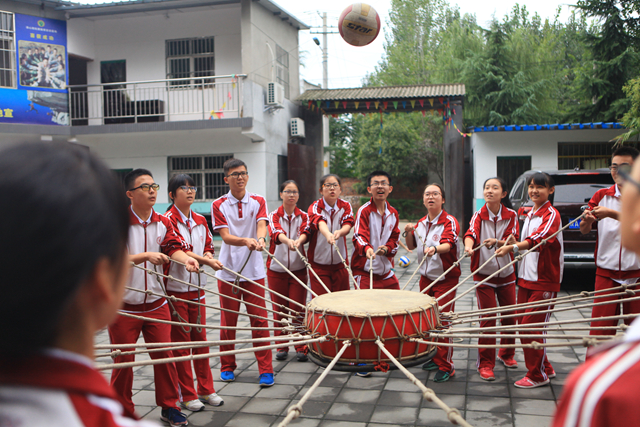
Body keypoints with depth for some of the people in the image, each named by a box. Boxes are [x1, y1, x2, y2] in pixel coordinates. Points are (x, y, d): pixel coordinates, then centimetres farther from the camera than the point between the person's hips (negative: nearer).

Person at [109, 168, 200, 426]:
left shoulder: (163, 223, 4)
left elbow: (174, 246, -10)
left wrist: (185, 259, -32)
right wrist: (146, 256, -31)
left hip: (156, 303, 4)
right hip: (124, 305, -4)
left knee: (164, 355, 6)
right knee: (123, 360, 6)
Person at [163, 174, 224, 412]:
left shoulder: (200, 220, 10)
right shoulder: (168, 220, -10)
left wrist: (208, 258, -9)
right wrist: (206, 260, -27)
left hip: (197, 287, 6)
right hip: (175, 287, -6)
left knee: (200, 338, 11)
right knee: (180, 342, 3)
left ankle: (206, 389, 22)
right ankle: (187, 395, 14)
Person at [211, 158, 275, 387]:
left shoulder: (258, 201, 4)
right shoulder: (218, 205, 0)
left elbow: (261, 225, -12)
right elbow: (225, 236, -10)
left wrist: (260, 239, -35)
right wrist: (246, 241, -29)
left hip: (254, 270, 0)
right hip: (228, 269, 0)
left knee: (259, 320, 0)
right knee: (228, 320, 8)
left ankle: (266, 370, 9)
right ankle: (227, 366, 25)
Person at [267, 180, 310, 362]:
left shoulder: (303, 216, 4)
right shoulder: (274, 215, 0)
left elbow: (305, 232, -17)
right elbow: (276, 232, -21)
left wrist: (298, 240, -41)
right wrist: (287, 240, -44)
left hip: (298, 268, 0)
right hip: (276, 268, 0)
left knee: (298, 309, 0)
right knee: (279, 310, 6)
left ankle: (301, 347, 11)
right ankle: (281, 347, 18)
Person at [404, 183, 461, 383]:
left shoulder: (450, 221, -14)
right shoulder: (421, 223, 7)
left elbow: (448, 244, -31)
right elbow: (411, 246, 15)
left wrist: (435, 249, -52)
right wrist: (409, 232, -5)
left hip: (446, 278, -6)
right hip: (426, 277, 6)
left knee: (442, 322, -6)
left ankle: (446, 366, 5)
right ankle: (434, 358, 28)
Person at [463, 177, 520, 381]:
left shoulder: (511, 215, -2)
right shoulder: (479, 215, -5)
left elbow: (512, 240, -13)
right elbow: (471, 233, -23)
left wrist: (497, 242, -34)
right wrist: (469, 246, -45)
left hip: (507, 273, 2)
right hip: (484, 273, -2)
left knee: (510, 315, 10)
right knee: (488, 318, -5)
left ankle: (506, 353, 34)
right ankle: (485, 363, 6)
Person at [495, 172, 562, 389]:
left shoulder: (551, 214, -11)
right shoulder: (528, 214, 15)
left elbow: (538, 239, -29)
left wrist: (513, 247, -43)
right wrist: (513, 244, 6)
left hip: (545, 280, -8)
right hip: (526, 277, 8)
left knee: (532, 326, -7)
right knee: (523, 324, 10)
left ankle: (538, 375, 8)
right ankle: (546, 369, 26)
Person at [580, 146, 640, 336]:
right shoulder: (602, 196, 8)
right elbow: (584, 230, -2)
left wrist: (611, 214, -31)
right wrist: (587, 220, -24)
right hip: (606, 274, 1)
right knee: (600, 328, -3)